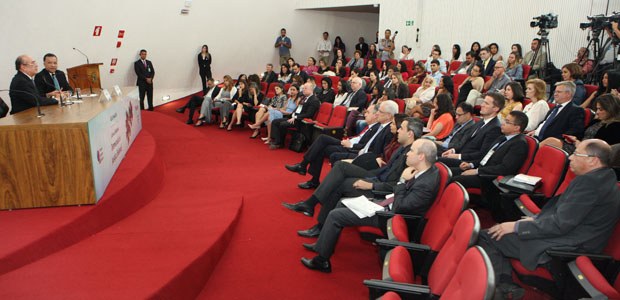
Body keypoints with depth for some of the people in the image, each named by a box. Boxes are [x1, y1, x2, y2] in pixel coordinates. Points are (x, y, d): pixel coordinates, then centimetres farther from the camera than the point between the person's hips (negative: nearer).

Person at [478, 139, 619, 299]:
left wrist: (517, 226, -15)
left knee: (486, 237, -9)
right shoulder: (601, 177, 11)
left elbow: (560, 224, -23)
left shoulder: (590, 182, -21)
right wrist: (536, 218, 10)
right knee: (499, 230, 12)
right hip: (566, 235, 11)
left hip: (561, 249, -11)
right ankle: (506, 285, 6)